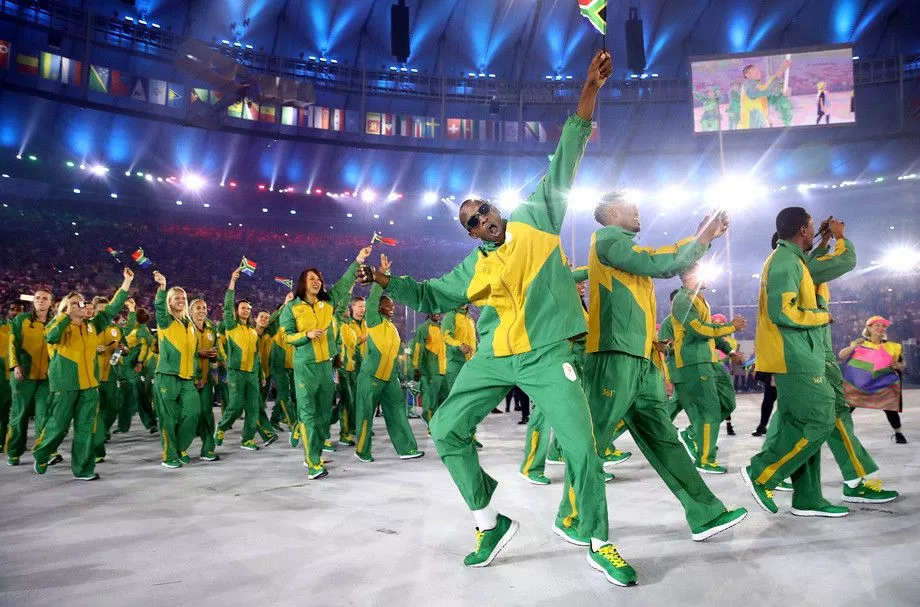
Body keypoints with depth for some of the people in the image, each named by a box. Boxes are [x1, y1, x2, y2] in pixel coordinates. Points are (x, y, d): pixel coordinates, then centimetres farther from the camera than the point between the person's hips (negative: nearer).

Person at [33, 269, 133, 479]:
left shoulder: (92, 325, 11)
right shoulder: (59, 326, 0)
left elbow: (113, 308, 8)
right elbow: (50, 336, -23)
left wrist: (127, 282, 3)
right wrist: (67, 314, -19)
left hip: (89, 383, 4)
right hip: (65, 383, -4)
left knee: (86, 428, 4)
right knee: (58, 425, 3)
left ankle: (83, 469, 11)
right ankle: (40, 455, 30)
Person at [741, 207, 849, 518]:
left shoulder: (789, 260, 20)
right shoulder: (786, 261, -14)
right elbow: (782, 312, -23)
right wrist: (822, 317, -8)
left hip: (796, 357, 11)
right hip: (795, 358, -11)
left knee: (803, 423, 10)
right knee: (818, 421, -10)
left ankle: (808, 499, 15)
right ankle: (761, 474, -4)